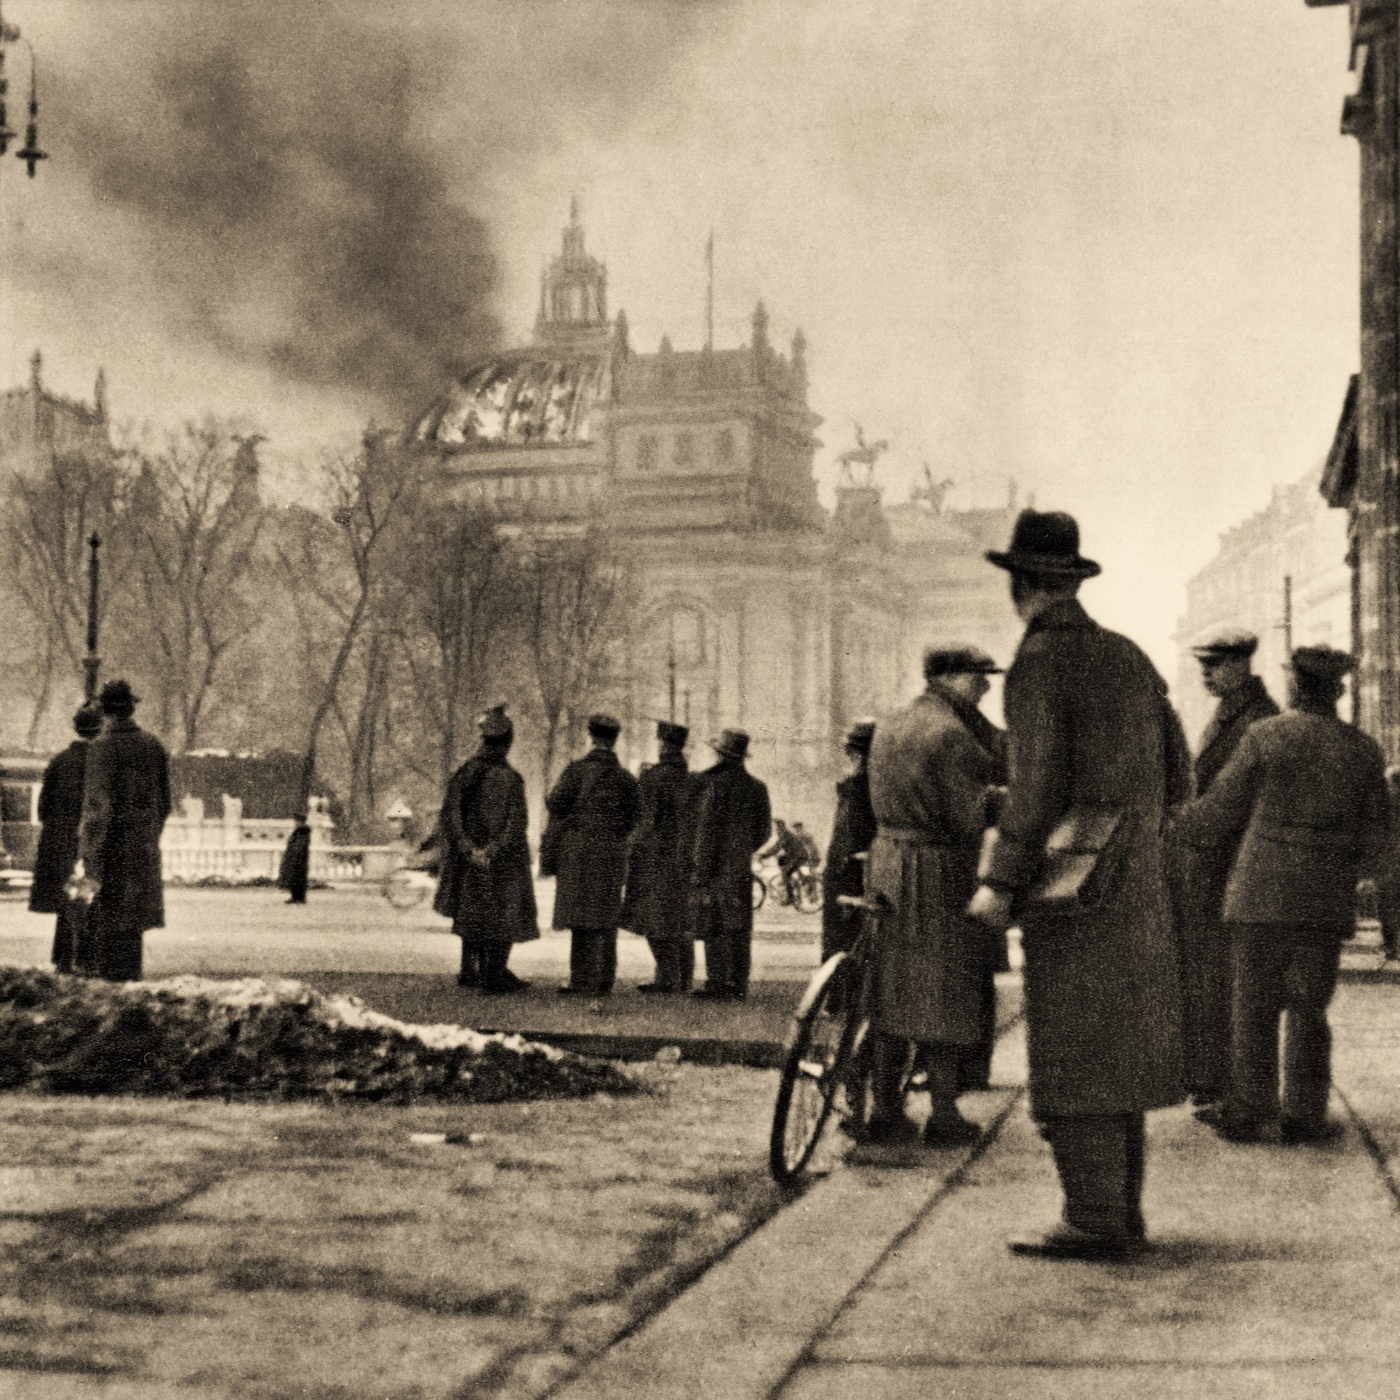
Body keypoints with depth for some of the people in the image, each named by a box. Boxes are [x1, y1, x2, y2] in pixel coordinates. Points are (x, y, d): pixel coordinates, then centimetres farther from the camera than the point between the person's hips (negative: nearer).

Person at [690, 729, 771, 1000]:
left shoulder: (713, 783, -9)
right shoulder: (757, 787, 8)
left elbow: (706, 828, -11)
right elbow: (764, 830, 12)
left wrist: (700, 868, -9)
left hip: (716, 866, -5)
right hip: (742, 869, 6)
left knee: (715, 929, -2)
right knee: (739, 929, 8)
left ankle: (718, 983, -2)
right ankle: (738, 985, 10)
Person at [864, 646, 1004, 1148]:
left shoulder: (887, 726, 12)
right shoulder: (951, 733, -15)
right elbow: (966, 820, -20)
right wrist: (990, 793, 0)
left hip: (886, 862, 8)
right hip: (939, 869, -8)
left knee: (889, 991, 10)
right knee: (944, 995, 0)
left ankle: (885, 1111, 13)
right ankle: (943, 1116, 5)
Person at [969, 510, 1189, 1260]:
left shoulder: (1040, 661, -10)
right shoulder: (1127, 656, 12)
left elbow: (1035, 783, -18)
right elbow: (1177, 778, 14)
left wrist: (1000, 881, -15)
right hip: (1138, 890, 8)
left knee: (1075, 1058, -4)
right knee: (1119, 1052, 13)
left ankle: (1094, 1220, -3)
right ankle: (1123, 1216, 19)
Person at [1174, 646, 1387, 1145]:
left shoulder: (1265, 738, -7)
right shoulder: (1363, 749, 3)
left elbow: (1218, 815, -1)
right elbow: (1372, 840, 8)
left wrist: (1174, 822, 17)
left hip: (1262, 894, -3)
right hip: (1327, 902, 3)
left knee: (1254, 1008, 4)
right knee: (1308, 1010, 10)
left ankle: (1252, 1114, 5)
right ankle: (1305, 1115, 9)